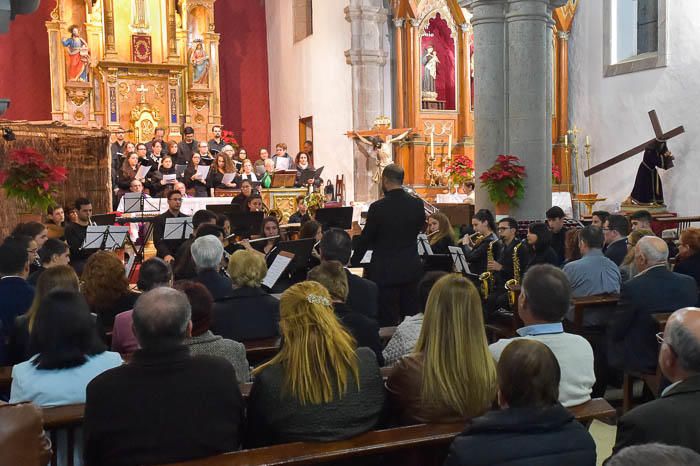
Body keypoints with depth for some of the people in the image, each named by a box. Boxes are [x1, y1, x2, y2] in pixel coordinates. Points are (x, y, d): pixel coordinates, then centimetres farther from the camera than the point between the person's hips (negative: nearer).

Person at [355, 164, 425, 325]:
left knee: (387, 320, 4)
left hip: (385, 271, -4)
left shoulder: (378, 207, -16)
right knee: (411, 317, 15)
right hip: (411, 269, 5)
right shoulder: (417, 204, -4)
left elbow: (365, 240, -6)